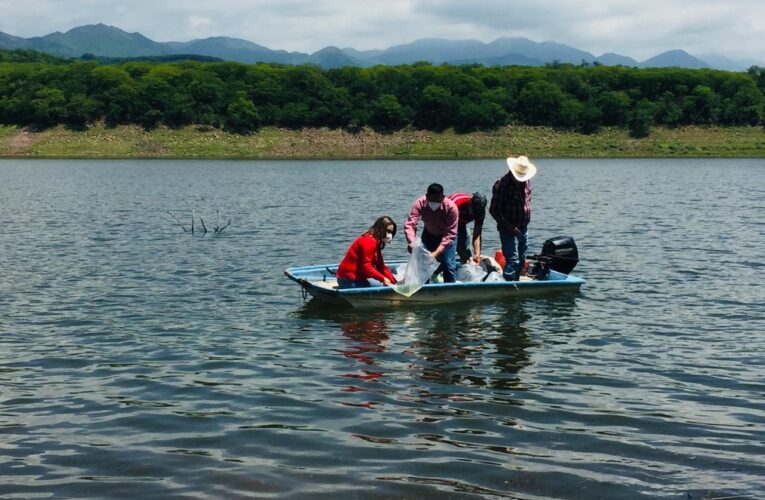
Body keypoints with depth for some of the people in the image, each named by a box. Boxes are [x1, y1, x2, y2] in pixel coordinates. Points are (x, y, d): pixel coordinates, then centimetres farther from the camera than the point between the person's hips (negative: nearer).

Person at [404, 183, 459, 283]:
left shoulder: (451, 207, -35)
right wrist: (411, 242, -59)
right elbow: (410, 224, -40)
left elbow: (450, 234, -35)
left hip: (446, 236, -2)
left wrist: (437, 252, -45)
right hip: (429, 234, 3)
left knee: (449, 265, -12)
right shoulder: (419, 203, -30)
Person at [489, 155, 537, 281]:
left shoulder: (526, 182, 7)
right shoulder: (502, 185, -17)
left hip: (523, 229, 8)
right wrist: (508, 226, -22)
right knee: (513, 260, -15)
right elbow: (494, 210, -17)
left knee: (521, 261, 15)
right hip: (509, 231, -8)